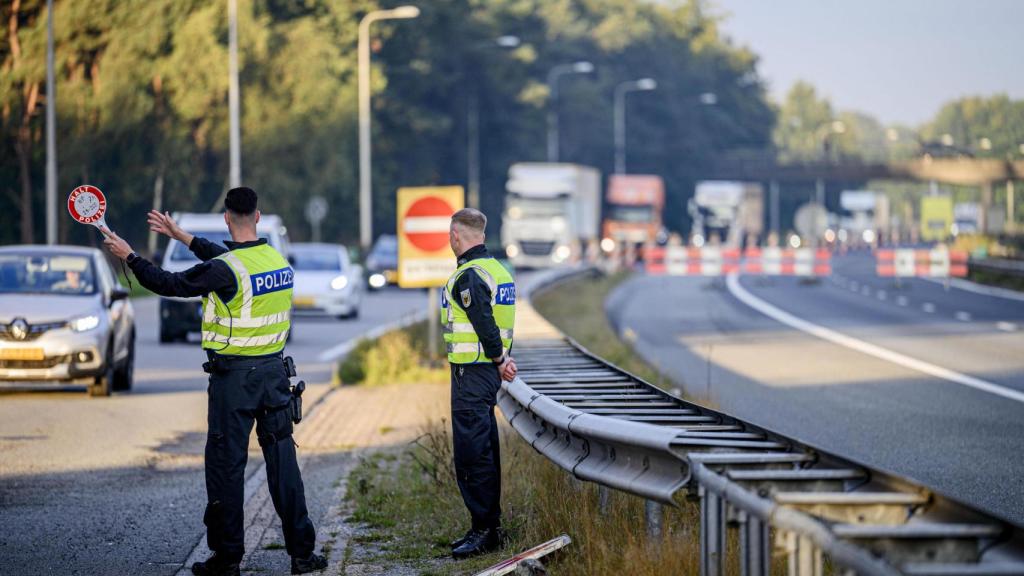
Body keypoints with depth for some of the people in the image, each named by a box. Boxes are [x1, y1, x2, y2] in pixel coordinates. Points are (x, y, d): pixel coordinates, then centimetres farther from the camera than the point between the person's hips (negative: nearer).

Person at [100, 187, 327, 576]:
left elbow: (170, 284, -10)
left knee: (226, 464, 3)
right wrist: (181, 235, 30)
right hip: (274, 371, 6)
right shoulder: (277, 259, 5)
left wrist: (129, 256, 4)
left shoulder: (225, 270, -17)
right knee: (282, 459, 8)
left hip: (234, 377, -6)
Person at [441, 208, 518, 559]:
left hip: (471, 372, -10)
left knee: (471, 453, -7)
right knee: (485, 450, 14)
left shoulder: (468, 277, -17)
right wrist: (503, 358, 6)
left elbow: (485, 325, -21)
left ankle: (484, 528, -7)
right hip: (490, 372, 10)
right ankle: (489, 527, 19)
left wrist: (499, 360, -8)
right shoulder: (497, 270, 14)